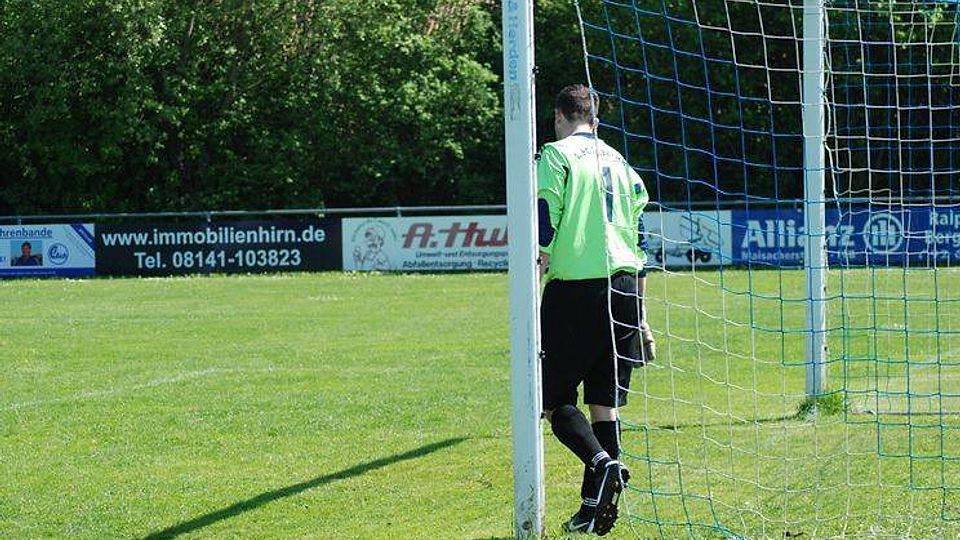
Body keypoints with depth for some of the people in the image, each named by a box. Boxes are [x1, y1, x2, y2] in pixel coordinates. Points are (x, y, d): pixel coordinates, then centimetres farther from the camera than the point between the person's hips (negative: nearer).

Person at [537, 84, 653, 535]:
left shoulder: (557, 155, 0)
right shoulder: (619, 162, 18)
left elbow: (546, 223, -11)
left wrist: (534, 273, -8)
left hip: (574, 289, -5)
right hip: (623, 287, 5)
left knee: (556, 400, 0)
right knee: (604, 401, 8)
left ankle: (603, 463, -25)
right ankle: (594, 506, 4)